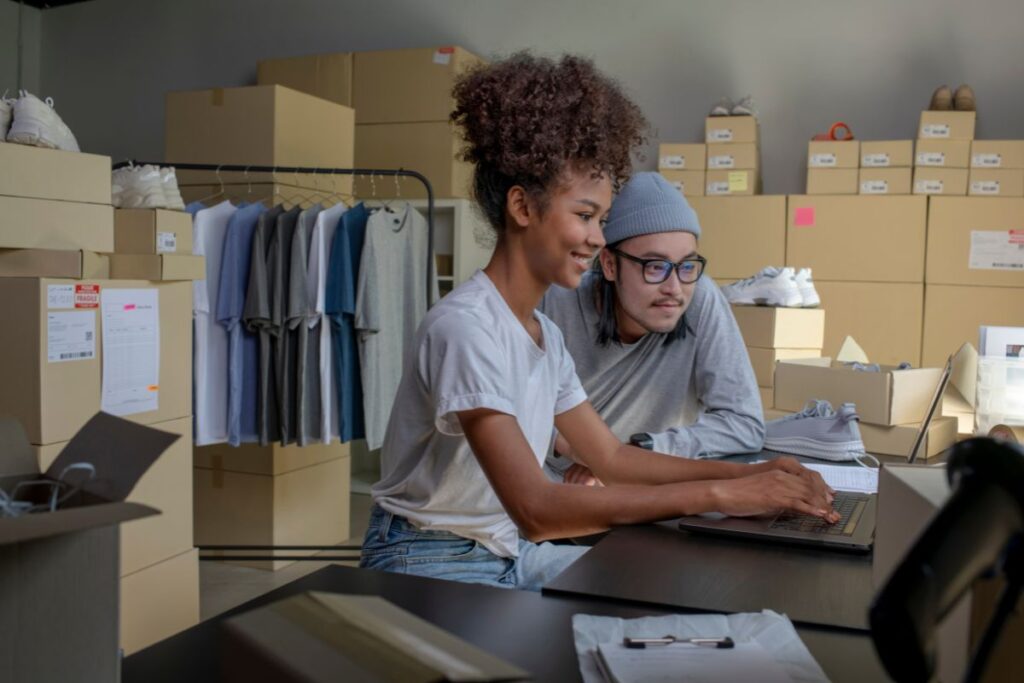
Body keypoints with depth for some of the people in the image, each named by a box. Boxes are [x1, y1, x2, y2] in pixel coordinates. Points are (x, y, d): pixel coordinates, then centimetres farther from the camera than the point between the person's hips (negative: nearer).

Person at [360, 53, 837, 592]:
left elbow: (611, 456, 10)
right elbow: (535, 509, -30)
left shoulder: (545, 333, 6)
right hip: (431, 565, -8)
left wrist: (750, 474, -2)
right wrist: (717, 495, -30)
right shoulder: (464, 327, -23)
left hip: (511, 550, 9)